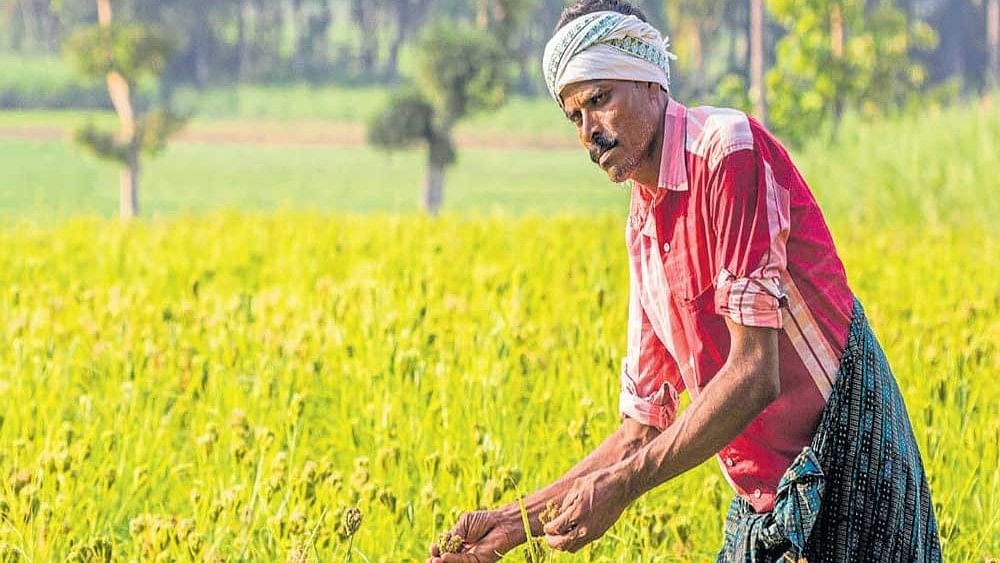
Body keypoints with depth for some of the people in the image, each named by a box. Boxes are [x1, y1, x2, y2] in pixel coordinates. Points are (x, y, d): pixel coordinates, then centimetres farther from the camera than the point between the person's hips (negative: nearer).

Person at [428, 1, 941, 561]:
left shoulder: (728, 147, -13)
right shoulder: (643, 226, 13)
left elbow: (754, 373, -20)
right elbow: (645, 427, 16)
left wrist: (622, 485, -19)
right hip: (766, 502, 8)